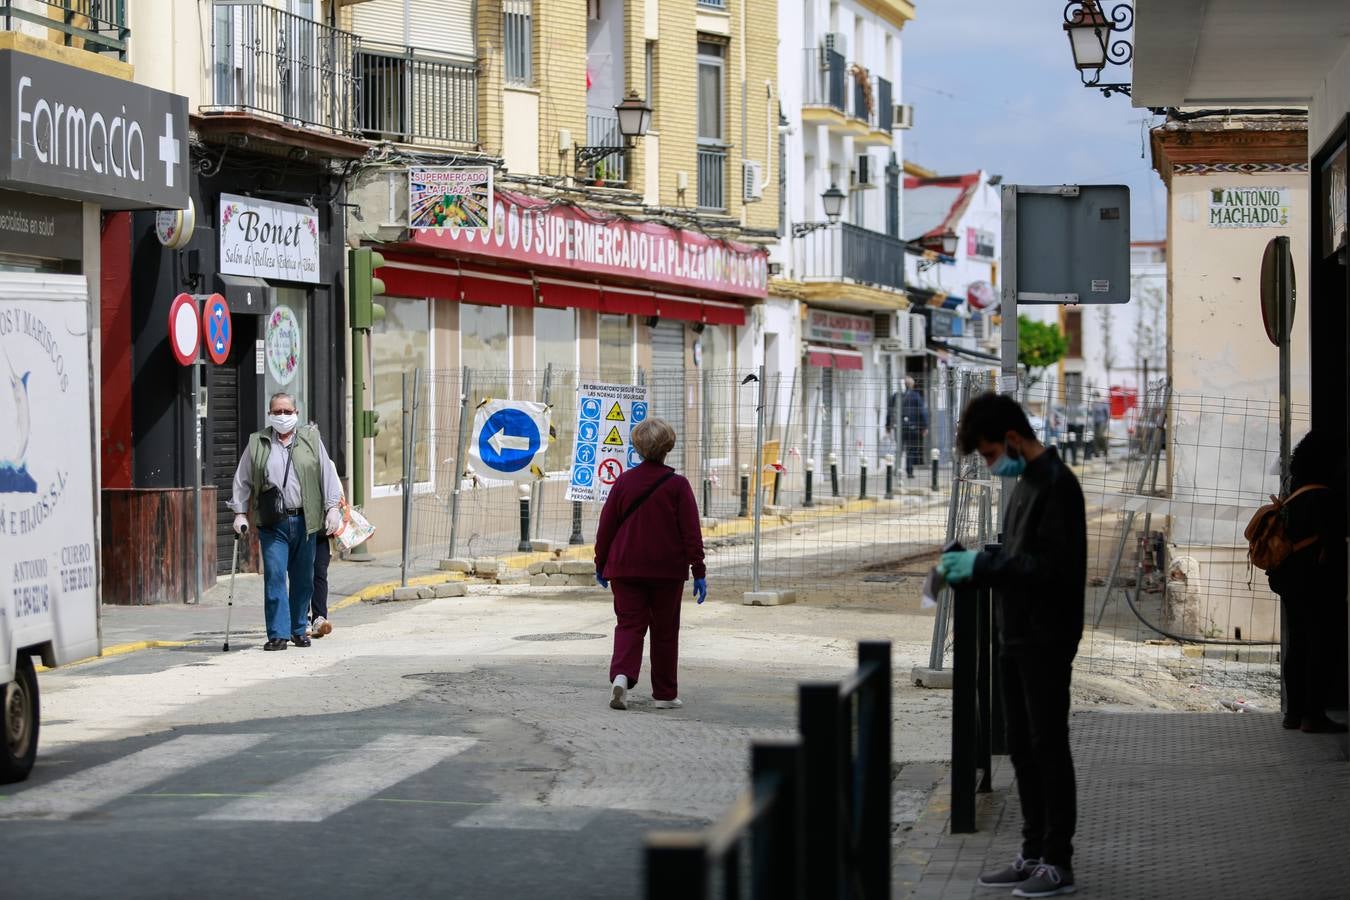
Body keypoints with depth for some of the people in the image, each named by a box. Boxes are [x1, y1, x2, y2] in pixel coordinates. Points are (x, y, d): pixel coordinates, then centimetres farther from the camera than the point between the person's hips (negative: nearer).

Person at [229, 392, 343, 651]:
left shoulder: (311, 439, 10)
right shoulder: (257, 444, 8)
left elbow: (326, 474, 9)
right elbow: (242, 481, 13)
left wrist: (332, 508, 1)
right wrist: (240, 512, 5)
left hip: (304, 521, 1)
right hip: (272, 524, -1)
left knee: (303, 579, 7)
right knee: (274, 577, -9)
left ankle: (299, 629, 21)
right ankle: (278, 634, -8)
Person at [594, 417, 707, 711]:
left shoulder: (624, 481, 0)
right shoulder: (677, 485, -5)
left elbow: (606, 526, 3)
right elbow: (691, 531, -8)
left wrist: (601, 565, 14)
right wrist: (698, 571, -4)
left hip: (626, 568, 1)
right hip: (667, 570, -1)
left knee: (629, 624, 3)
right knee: (665, 631, 10)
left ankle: (621, 674, -23)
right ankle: (664, 694, 14)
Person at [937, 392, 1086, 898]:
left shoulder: (1056, 485, -15)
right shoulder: (1027, 484, 16)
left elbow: (1051, 565, -22)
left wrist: (982, 564, -17)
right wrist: (972, 568, 6)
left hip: (1047, 639, -10)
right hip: (1018, 637, 10)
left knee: (1048, 745, -4)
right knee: (1023, 747, 12)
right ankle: (1033, 855, 19)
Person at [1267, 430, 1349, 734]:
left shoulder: (1293, 497, 11)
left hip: (1291, 582, 8)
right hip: (1319, 586, -8)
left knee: (1296, 646, 12)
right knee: (1322, 647, -5)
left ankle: (1294, 711, 15)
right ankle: (1314, 714, -7)